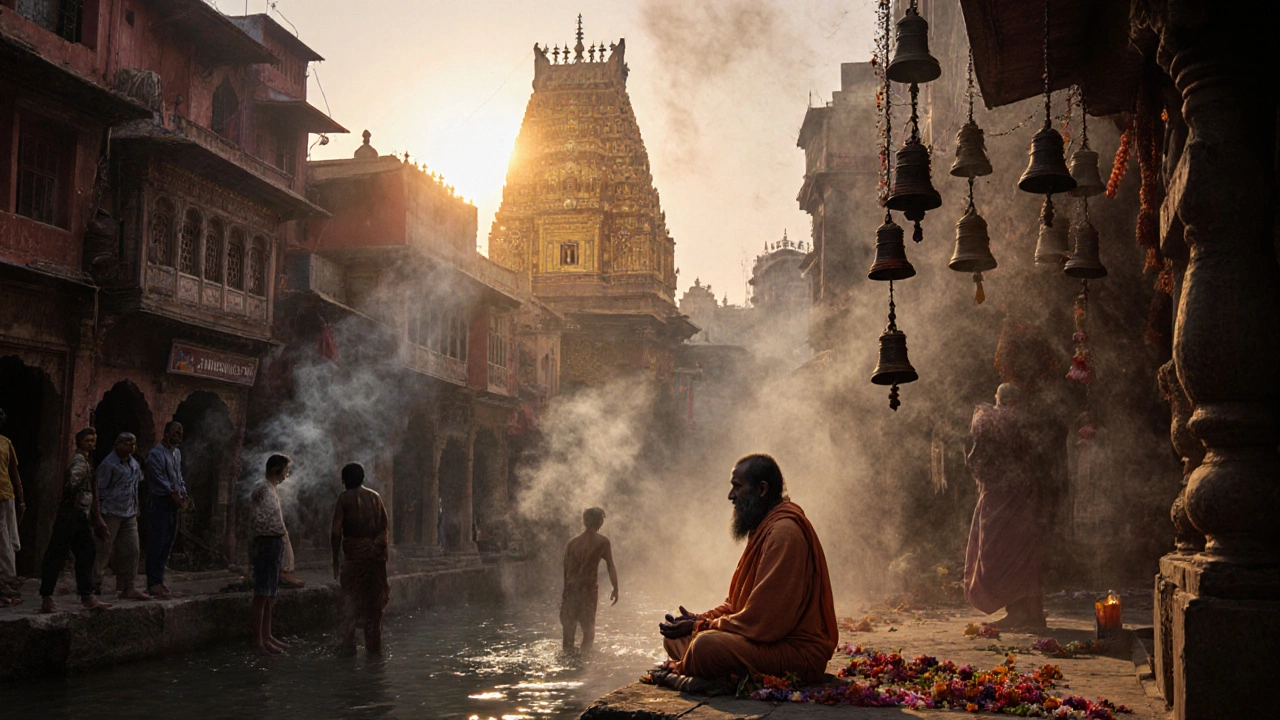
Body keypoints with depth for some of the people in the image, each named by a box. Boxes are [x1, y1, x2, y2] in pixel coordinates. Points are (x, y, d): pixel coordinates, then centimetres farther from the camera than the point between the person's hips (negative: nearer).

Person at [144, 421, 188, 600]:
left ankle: (159, 581, 16)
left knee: (169, 541, 9)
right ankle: (153, 584, -4)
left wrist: (183, 495, 6)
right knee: (157, 543, -7)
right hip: (161, 502, -8)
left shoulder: (177, 453, 17)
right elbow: (160, 480, -15)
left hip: (173, 504, 8)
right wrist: (175, 496, -13)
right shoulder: (156, 454, -10)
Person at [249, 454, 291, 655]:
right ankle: (258, 640, -5)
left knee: (271, 593, 14)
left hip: (276, 543, 10)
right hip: (266, 543, -10)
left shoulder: (273, 489, 17)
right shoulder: (261, 487, -13)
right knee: (261, 594, -7)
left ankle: (267, 635, 21)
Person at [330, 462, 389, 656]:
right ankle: (374, 644, 15)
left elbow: (336, 531, -10)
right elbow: (384, 526, 10)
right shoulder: (375, 497, 11)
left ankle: (347, 645, -2)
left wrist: (335, 558, -4)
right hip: (376, 551, 4)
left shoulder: (345, 498, -3)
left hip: (354, 552, -4)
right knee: (374, 599, 10)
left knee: (351, 598, 0)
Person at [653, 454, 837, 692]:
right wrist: (700, 620, 1)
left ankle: (680, 671, -4)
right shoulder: (765, 527, 16)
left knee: (707, 645, -32)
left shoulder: (784, 532, -19)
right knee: (675, 635, 8)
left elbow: (763, 621, -22)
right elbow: (737, 602, 19)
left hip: (798, 652, -11)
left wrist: (701, 625, -12)